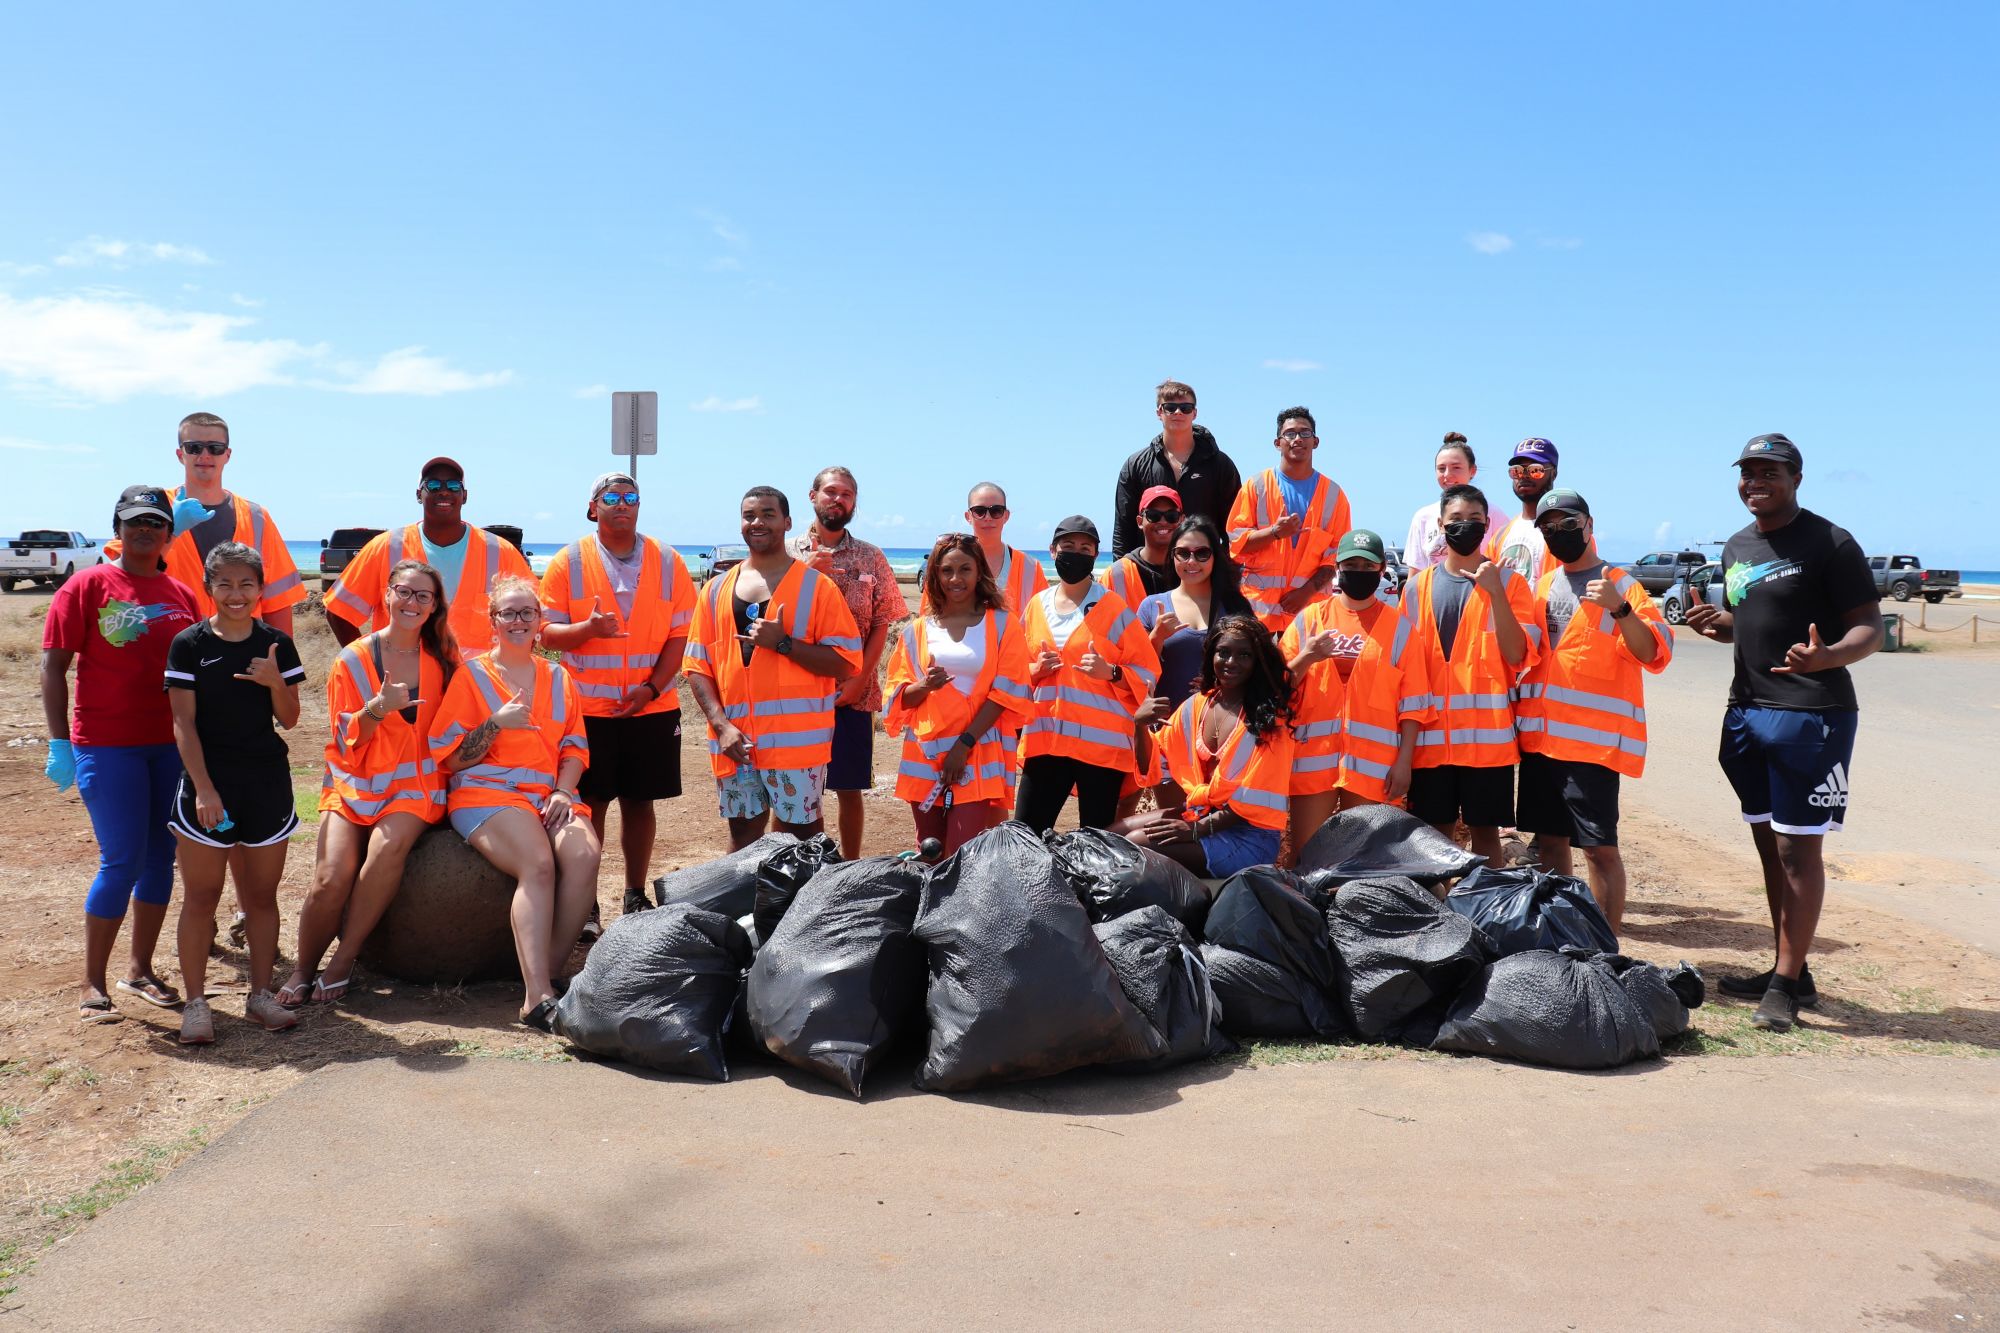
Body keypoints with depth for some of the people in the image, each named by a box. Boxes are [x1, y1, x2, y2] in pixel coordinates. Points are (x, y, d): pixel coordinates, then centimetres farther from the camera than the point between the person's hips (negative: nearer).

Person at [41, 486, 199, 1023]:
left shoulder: (182, 596, 10)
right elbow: (53, 665, -5)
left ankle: (140, 969, 23)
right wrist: (60, 743, -11)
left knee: (161, 857, 9)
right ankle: (93, 985, 7)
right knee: (122, 861, -7)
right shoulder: (88, 585, -3)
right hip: (107, 746, -5)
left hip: (171, 746, 5)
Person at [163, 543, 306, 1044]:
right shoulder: (189, 644, -3)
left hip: (267, 782, 2)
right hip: (208, 782, -2)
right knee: (200, 896, 2)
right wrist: (203, 789, -12)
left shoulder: (276, 645, 4)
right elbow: (184, 724, -5)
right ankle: (195, 1003, 10)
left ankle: (260, 993, 20)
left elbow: (289, 719, 6)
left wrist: (275, 683, -14)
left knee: (261, 893, 9)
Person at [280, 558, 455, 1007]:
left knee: (387, 845, -32)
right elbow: (346, 743, -1)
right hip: (354, 783, 0)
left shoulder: (443, 660, 5)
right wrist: (378, 708, -19)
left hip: (413, 783, 0)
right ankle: (302, 970, 3)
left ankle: (343, 961, -17)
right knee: (331, 877, -22)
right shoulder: (353, 660, 1)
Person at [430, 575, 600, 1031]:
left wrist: (564, 791, -3)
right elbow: (451, 758, 3)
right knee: (538, 864, -32)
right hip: (488, 792, -4)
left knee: (584, 855, -29)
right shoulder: (472, 674, 8)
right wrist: (497, 723, -13)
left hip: (550, 794, 4)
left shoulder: (558, 678, 19)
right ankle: (537, 996, -36)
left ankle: (546, 973, -20)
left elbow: (575, 748, 16)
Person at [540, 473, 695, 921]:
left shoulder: (668, 562, 3)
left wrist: (653, 687, -10)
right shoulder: (569, 562, 0)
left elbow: (681, 633, 2)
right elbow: (549, 632, -1)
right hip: (588, 707, -1)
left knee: (639, 801, 8)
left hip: (652, 706, 1)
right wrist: (588, 628, -22)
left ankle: (636, 898, 19)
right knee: (591, 803, 1)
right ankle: (585, 905, 11)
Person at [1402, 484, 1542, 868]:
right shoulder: (1418, 587, 9)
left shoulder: (1509, 582, 3)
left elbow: (1517, 656, -7)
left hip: (1488, 734, -2)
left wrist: (1495, 592, -16)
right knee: (1433, 831, 6)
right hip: (1431, 735, 2)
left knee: (1485, 829, 3)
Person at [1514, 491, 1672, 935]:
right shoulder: (1542, 585, 16)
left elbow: (1654, 654, -13)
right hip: (1539, 734, 6)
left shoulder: (1620, 585, -2)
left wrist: (1619, 608, -27)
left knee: (1599, 847, -6)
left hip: (1592, 738, -6)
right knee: (1549, 840, 12)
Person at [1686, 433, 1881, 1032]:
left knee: (1799, 850, -4)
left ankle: (1786, 984, 2)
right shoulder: (1736, 548, 13)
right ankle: (1790, 971, 25)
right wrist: (1715, 624, 2)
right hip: (1747, 711, 8)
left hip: (1810, 714, -8)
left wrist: (1830, 656, -32)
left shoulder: (1830, 544, -9)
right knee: (1769, 845, 13)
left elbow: (1870, 627, -11)